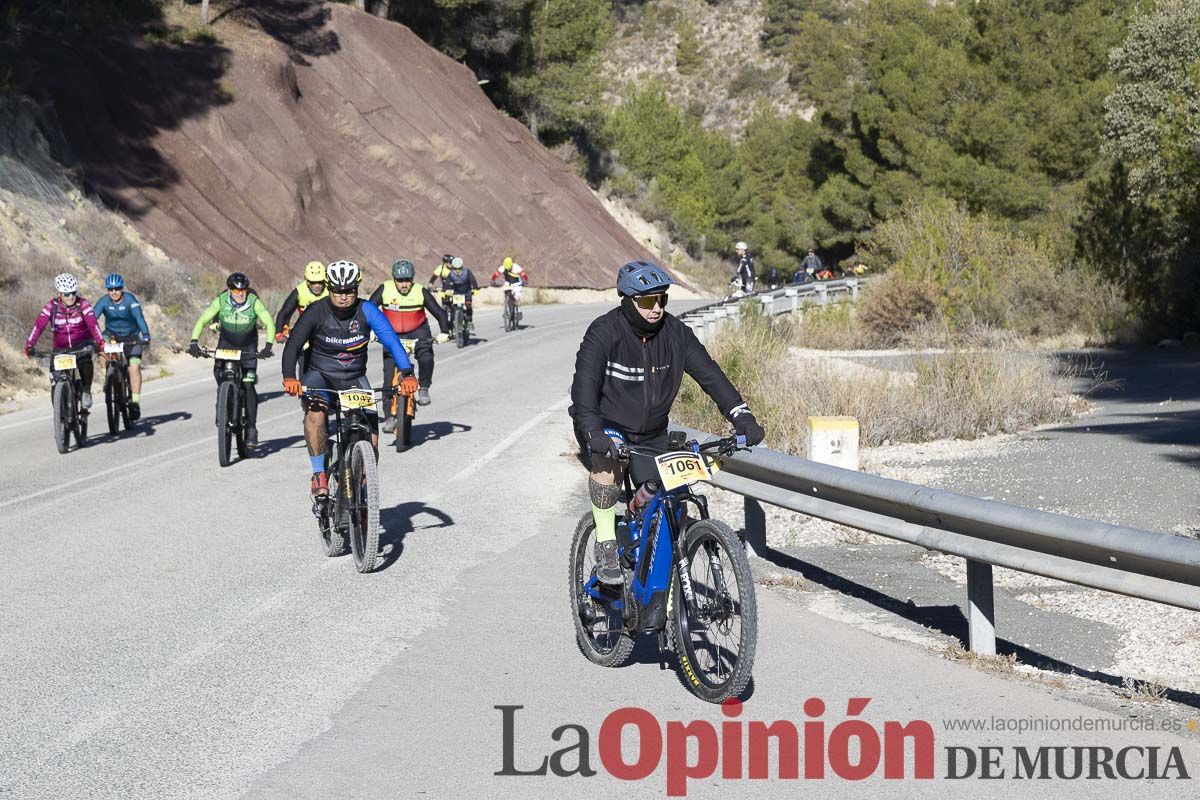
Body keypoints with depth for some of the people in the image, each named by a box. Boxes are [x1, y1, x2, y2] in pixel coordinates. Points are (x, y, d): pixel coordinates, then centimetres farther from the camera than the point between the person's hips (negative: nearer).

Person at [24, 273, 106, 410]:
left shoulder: (83, 305, -14)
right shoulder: (51, 306, -10)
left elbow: (93, 324, -27)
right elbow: (39, 325, -20)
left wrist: (100, 342, -45)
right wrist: (29, 345, -34)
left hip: (81, 345, -2)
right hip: (61, 348, 2)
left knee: (85, 362, -34)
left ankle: (86, 391, -15)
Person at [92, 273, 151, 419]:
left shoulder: (130, 299, -21)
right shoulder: (104, 301, -14)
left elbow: (139, 317, -34)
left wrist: (145, 335, -49)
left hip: (131, 337, -2)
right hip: (112, 335, 2)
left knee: (134, 367, -17)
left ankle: (135, 402, -10)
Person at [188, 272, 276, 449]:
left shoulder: (254, 302, -21)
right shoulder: (220, 301, -18)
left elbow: (269, 323, -21)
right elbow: (202, 321, -17)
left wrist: (268, 346, -36)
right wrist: (194, 342, -31)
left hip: (248, 347, -2)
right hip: (226, 343, 2)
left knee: (249, 386, -13)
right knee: (218, 372, -23)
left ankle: (251, 428, -9)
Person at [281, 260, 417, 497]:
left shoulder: (367, 310, -14)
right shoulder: (317, 311, -15)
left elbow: (391, 341, -23)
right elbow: (293, 345, -21)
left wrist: (407, 374, -37)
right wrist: (289, 377, -39)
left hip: (355, 377, 2)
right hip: (320, 374, -1)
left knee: (371, 432, -11)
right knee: (315, 410, -33)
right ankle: (319, 474, -22)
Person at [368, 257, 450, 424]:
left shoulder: (420, 292, -13)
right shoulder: (385, 289, -13)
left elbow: (439, 312, -13)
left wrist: (444, 332, -28)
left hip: (418, 331, 0)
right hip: (392, 334, 1)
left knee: (426, 357, -30)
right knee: (389, 375, -6)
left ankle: (424, 388, -3)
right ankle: (389, 417, -1)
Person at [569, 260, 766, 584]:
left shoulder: (675, 333, -10)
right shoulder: (604, 332, -21)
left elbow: (709, 373, -13)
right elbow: (585, 382, -31)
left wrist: (742, 416, -25)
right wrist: (592, 430, -47)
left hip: (652, 434, 4)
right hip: (607, 425, -4)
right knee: (607, 461, -35)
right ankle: (606, 547, -22)